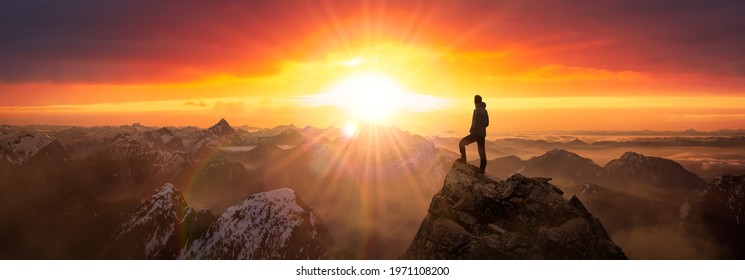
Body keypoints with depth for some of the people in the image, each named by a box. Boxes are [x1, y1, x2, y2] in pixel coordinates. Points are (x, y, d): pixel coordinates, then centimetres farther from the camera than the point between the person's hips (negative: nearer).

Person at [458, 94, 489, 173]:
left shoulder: (477, 110, -16)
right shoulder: (484, 110, 12)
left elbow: (476, 123, -22)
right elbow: (487, 123, 18)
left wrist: (471, 130, -5)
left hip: (476, 134, -9)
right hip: (482, 134, 9)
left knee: (461, 143, 5)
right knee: (482, 152, 9)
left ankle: (463, 159, 5)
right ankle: (482, 169, 14)